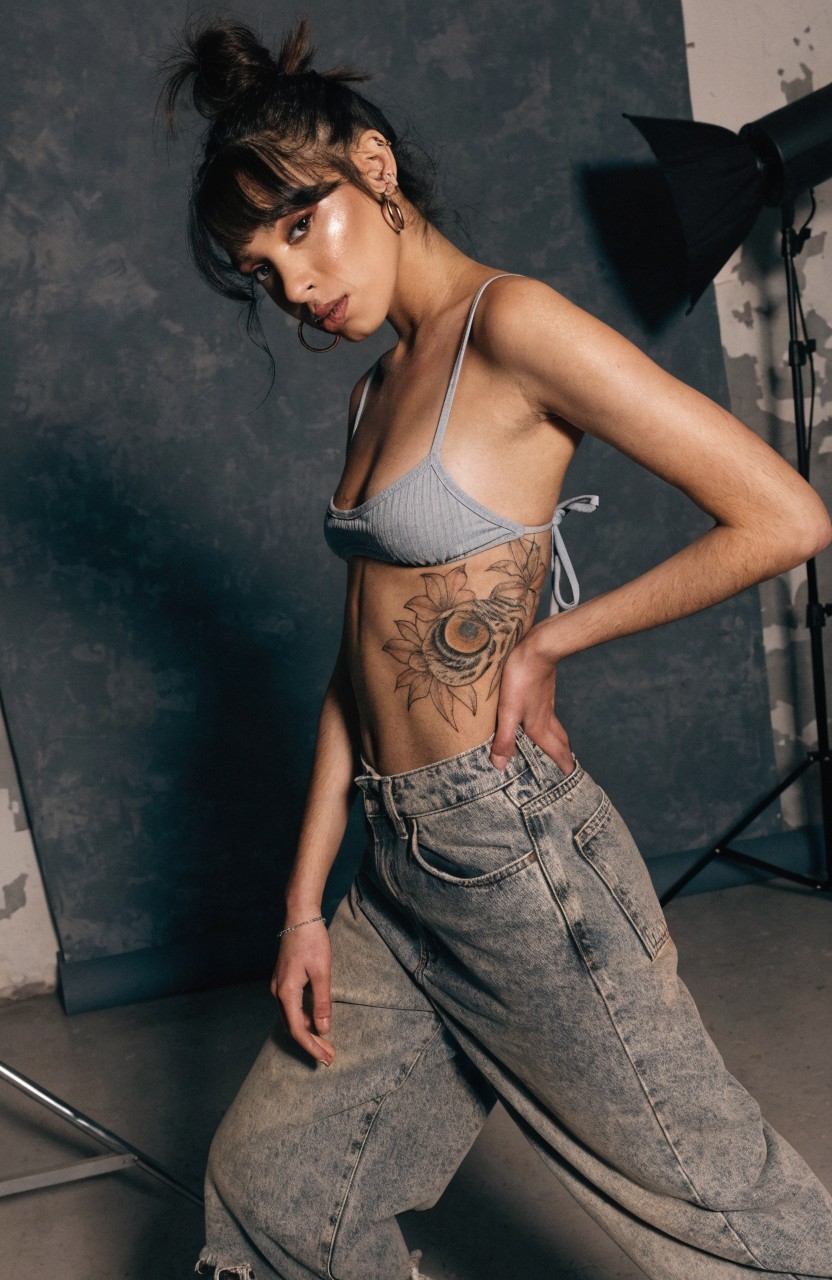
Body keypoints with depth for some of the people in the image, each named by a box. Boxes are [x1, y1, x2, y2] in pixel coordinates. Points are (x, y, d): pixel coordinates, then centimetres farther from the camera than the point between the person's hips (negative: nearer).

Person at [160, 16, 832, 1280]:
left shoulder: (511, 324, -12)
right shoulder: (378, 388, 13)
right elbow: (363, 656, 11)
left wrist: (548, 640, -9)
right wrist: (306, 903, 8)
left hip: (511, 850, -8)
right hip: (402, 868, 8)